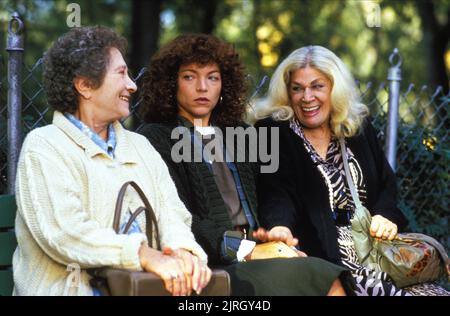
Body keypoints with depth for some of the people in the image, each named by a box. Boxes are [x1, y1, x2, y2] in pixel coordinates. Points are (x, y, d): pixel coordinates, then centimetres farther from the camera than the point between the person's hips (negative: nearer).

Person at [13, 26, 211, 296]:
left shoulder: (140, 146, 21)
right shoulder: (44, 147, -1)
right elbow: (63, 232, -15)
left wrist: (184, 250, -13)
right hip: (76, 288, -5)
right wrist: (146, 255, -24)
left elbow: (171, 213, 10)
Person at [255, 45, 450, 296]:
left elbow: (387, 185, 19)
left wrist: (387, 216, -4)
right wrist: (279, 230, -34)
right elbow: (276, 197, -12)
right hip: (321, 256, -5)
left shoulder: (360, 128, 17)